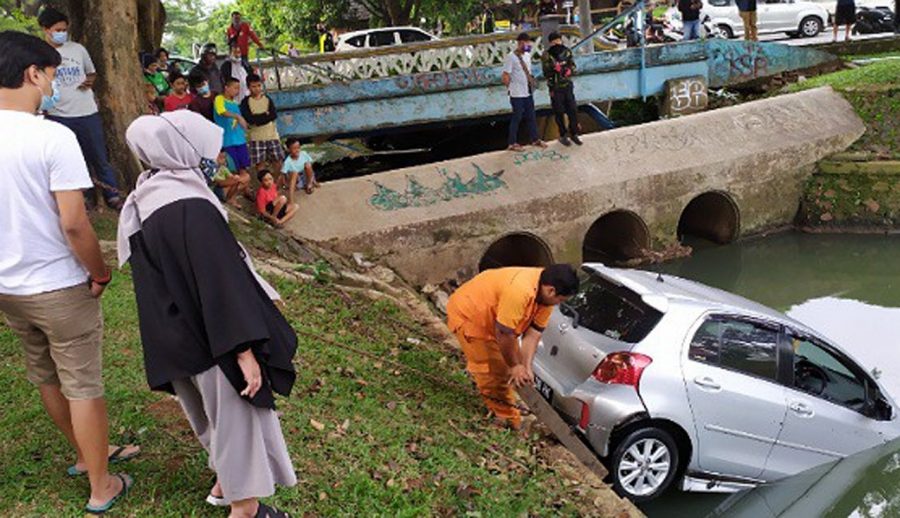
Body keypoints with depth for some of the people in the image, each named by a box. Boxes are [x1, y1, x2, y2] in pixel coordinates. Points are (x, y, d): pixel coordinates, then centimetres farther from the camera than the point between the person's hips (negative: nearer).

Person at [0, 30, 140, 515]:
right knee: (83, 385, 8)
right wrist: (101, 274, -9)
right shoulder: (53, 137, -20)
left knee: (46, 378, 22)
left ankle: (87, 453, 43)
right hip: (59, 287, -6)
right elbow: (73, 223, -24)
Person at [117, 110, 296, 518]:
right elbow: (219, 285, -27)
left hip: (176, 339, 9)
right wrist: (244, 350, -23)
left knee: (213, 412, 26)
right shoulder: (191, 208, -26)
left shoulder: (146, 201, 2)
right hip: (211, 344, -9)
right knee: (238, 415, 9)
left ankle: (225, 483, 46)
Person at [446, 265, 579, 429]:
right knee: (490, 370, -6)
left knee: (509, 363, 13)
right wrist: (515, 366, -17)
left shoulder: (545, 294, -12)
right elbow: (504, 333, -32)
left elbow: (533, 333, -9)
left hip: (492, 316, 9)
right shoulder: (520, 292, -40)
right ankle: (506, 417, 9)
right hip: (467, 314, -9)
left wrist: (526, 367, -16)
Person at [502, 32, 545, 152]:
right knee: (517, 118, 1)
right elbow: (505, 77, -15)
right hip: (517, 94, -7)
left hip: (528, 92, 7)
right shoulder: (511, 57, -16)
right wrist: (512, 88, -6)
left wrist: (531, 81, 9)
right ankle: (512, 143, 11)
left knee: (531, 116, 14)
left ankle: (534, 139, 26)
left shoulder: (527, 55, 8)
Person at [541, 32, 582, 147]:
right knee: (559, 113, 6)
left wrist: (569, 70, -19)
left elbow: (573, 67, 3)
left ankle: (574, 134, 20)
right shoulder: (546, 55, -11)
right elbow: (546, 74, -13)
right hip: (555, 88, -3)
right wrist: (554, 68, -31)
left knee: (573, 111, 5)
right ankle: (563, 136, 20)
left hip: (568, 86, 3)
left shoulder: (567, 52, 0)